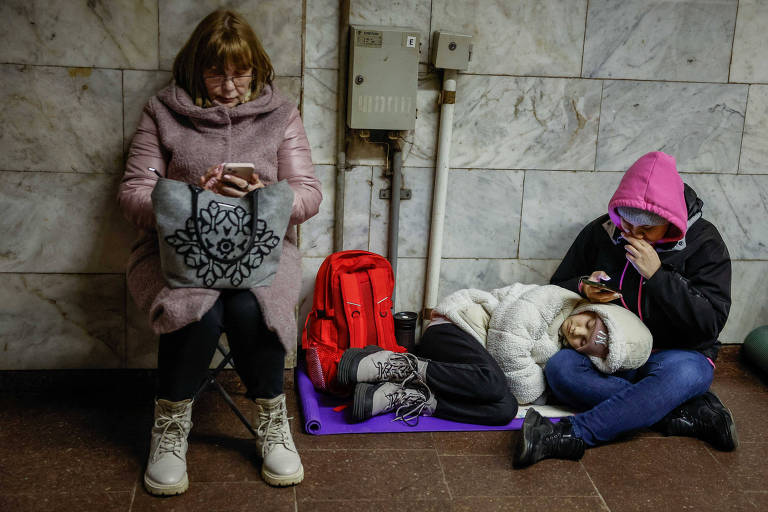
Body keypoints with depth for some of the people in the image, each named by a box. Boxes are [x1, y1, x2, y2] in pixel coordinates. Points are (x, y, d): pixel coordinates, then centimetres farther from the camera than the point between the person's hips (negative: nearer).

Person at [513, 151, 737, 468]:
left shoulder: (703, 243, -6)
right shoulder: (600, 233, 1)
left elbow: (710, 322, -13)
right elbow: (557, 289, 9)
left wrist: (657, 275, -22)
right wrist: (584, 290, -15)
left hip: (677, 354, -2)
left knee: (684, 373, -39)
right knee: (560, 367, -30)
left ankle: (570, 436, -43)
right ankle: (687, 413, -28)